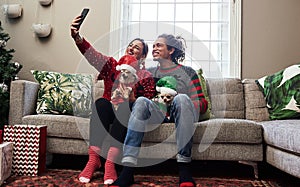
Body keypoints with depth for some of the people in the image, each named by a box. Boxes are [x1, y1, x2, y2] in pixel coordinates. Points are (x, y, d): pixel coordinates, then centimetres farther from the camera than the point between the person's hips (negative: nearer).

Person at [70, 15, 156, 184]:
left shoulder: (146, 76, 6)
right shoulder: (113, 65, 10)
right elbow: (91, 53, -8)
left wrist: (132, 98, -19)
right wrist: (77, 37, -26)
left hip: (128, 114, -1)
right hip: (106, 113, 2)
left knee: (125, 104, -34)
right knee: (101, 102, -31)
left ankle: (110, 163, -37)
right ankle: (94, 159, -30)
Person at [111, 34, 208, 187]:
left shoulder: (187, 72, 15)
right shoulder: (149, 72, 26)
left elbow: (203, 104, 8)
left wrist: (176, 99, -11)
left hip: (180, 115, -1)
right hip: (156, 114, 2)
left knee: (182, 98, -34)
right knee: (141, 101, -29)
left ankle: (184, 169, -36)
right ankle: (127, 171, -39)